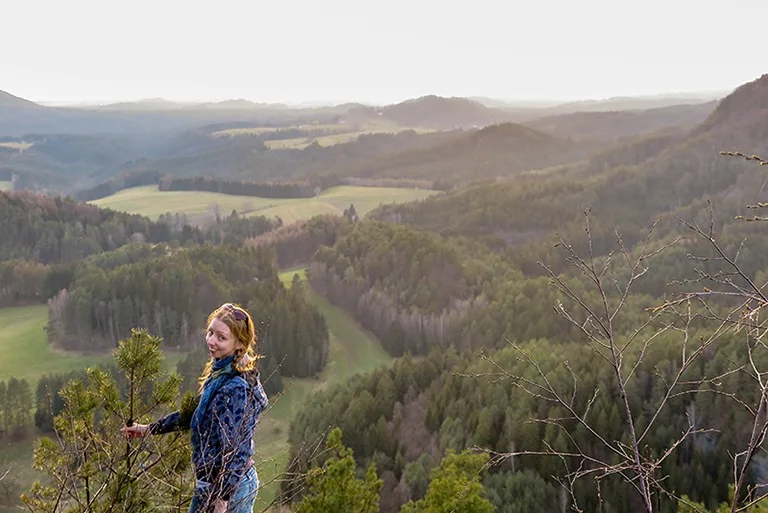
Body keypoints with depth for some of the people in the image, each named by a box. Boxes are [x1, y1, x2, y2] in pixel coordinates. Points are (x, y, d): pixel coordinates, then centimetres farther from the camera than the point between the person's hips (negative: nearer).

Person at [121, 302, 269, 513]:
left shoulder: (236, 388, -24)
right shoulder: (218, 373, 6)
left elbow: (235, 450, -25)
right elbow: (194, 412, 19)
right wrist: (149, 429, 23)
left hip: (226, 487, -9)